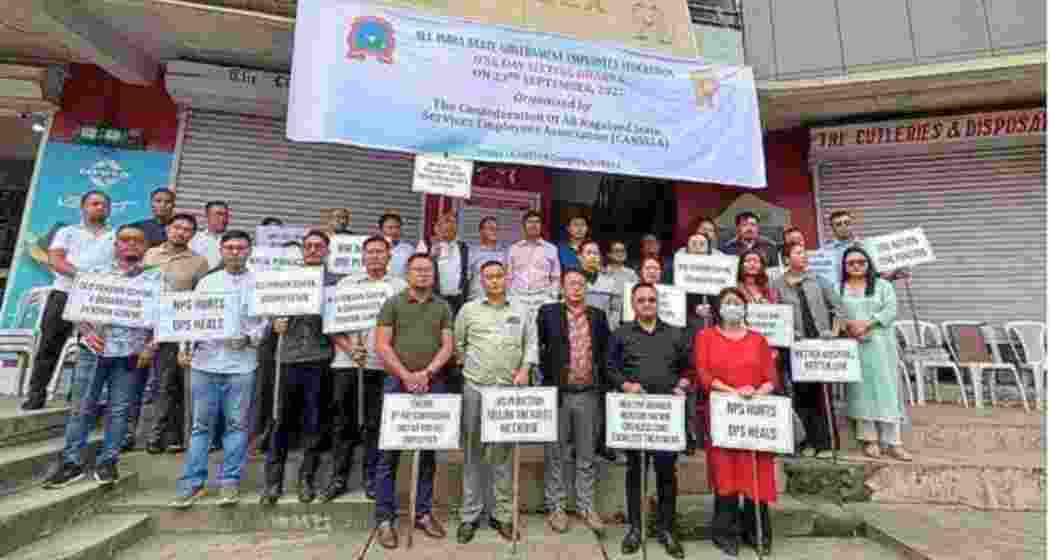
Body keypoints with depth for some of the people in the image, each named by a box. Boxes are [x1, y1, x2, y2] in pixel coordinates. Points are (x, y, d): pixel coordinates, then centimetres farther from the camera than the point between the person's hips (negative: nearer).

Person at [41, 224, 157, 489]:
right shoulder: (95, 273, 10)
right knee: (82, 408, 5)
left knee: (120, 410, 5)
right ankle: (71, 462, 16)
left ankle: (107, 462, 16)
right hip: (94, 350, 2)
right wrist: (87, 332, -7)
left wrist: (151, 347, -8)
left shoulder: (154, 279, 4)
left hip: (132, 353, -1)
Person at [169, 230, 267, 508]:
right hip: (205, 361, 2)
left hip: (242, 363, -2)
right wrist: (186, 346, -2)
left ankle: (230, 481, 14)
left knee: (236, 423, 4)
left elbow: (265, 321, -1)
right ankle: (193, 482, 17)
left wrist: (248, 338, -17)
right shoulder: (206, 282, 12)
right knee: (201, 424, 7)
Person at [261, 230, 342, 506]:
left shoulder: (335, 281, 5)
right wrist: (275, 323, -9)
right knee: (282, 421, 7)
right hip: (289, 357, 1)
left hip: (319, 359, -1)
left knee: (314, 423, 8)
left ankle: (306, 479, 22)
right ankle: (273, 481, 21)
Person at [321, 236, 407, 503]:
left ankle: (371, 478, 20)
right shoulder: (346, 283, 11)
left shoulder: (400, 286, 7)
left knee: (375, 423, 6)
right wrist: (348, 347, -8)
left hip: (382, 363, -1)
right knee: (343, 421, 8)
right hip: (346, 362, 1)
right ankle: (339, 477, 22)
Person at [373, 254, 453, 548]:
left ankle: (423, 513, 24)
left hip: (434, 384, 2)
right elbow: (382, 345, -4)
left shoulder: (442, 307, 9)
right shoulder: (392, 304, 3)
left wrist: (426, 373, -11)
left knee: (428, 451, 10)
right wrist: (406, 375, -12)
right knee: (390, 453, 3)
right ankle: (385, 518, 16)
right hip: (397, 382, -2)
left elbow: (447, 346, 3)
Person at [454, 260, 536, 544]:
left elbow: (531, 343, 10)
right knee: (474, 453, 7)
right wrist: (467, 367, 6)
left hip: (508, 389, 1)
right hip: (475, 388, -1)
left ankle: (503, 514, 21)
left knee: (505, 453, 8)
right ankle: (470, 515, 19)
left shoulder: (520, 312, 9)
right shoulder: (468, 310, 5)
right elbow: (457, 344, 10)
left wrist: (524, 369, -2)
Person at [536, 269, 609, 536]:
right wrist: (546, 374, -1)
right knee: (555, 454, 8)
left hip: (588, 394, 2)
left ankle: (586, 506, 27)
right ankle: (556, 507, 23)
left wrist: (601, 380, 5)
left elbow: (606, 351, 12)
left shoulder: (598, 316, 6)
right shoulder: (548, 312, -2)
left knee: (587, 454, 12)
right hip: (557, 392, -2)